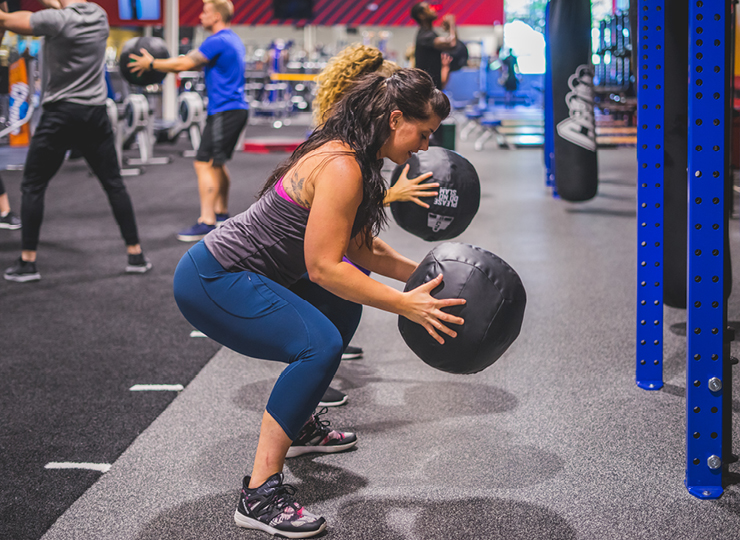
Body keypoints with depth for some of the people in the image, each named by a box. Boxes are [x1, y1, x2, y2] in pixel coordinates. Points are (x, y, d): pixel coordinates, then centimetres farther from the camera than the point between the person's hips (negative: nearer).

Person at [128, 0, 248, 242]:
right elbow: (195, 62, 25)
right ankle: (221, 213, 30)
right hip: (237, 108, 10)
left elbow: (184, 64, -14)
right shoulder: (232, 40, 17)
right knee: (216, 163, 21)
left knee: (204, 164, -11)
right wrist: (162, 64, 20)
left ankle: (207, 222, -14)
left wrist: (151, 64, -4)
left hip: (224, 111, -10)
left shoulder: (217, 41, -14)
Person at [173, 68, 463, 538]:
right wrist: (405, 305, -25)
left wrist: (421, 274, 8)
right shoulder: (341, 168, -22)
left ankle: (301, 426, 36)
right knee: (320, 344, -27)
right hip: (211, 283, -11)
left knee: (342, 309, 23)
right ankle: (260, 496, -22)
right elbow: (324, 266, -26)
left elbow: (359, 246, 15)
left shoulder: (349, 156, 9)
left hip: (236, 273, 11)